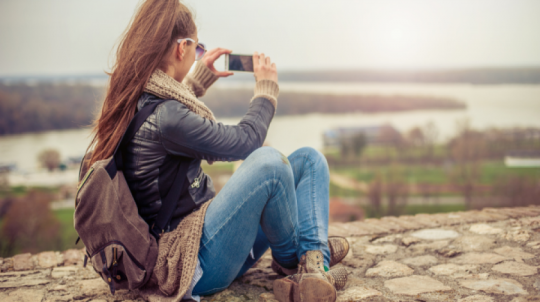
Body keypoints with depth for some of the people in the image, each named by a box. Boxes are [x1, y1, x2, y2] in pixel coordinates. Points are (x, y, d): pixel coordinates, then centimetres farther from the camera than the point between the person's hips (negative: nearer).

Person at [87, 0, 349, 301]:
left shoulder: (136, 101, 5)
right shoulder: (164, 117, -25)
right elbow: (245, 141, -15)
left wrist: (199, 81, 26)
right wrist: (267, 86, 0)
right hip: (194, 260, -10)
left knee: (310, 158, 3)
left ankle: (313, 269, -14)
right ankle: (291, 261, -5)